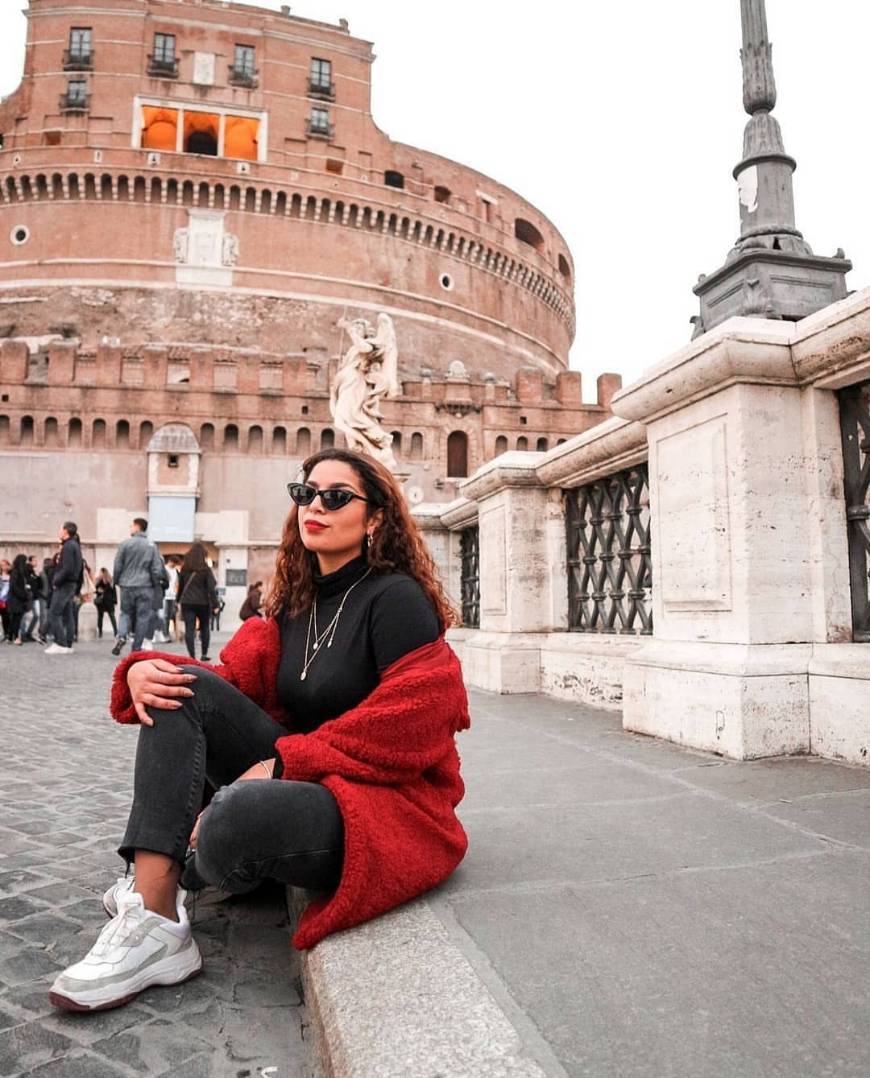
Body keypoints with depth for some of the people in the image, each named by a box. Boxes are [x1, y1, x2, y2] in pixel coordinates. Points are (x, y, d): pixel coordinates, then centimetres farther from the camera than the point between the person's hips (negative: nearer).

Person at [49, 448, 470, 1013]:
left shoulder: (396, 597, -12)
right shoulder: (296, 602, 12)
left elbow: (417, 720, -19)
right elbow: (239, 675, 5)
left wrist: (286, 761, -18)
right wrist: (145, 669, -15)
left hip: (386, 799, -7)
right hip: (301, 777, 7)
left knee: (239, 814, -36)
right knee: (185, 689, -9)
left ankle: (181, 875, 5)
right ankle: (151, 916, -16)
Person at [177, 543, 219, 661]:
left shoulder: (184, 568, 3)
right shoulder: (205, 570, -6)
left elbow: (180, 585, 12)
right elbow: (211, 588, -9)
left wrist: (179, 599, 23)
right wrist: (214, 604, -7)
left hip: (187, 602, 1)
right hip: (202, 603, -1)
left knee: (189, 629, 0)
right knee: (204, 628, 15)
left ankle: (192, 656, -7)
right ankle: (204, 655, 15)